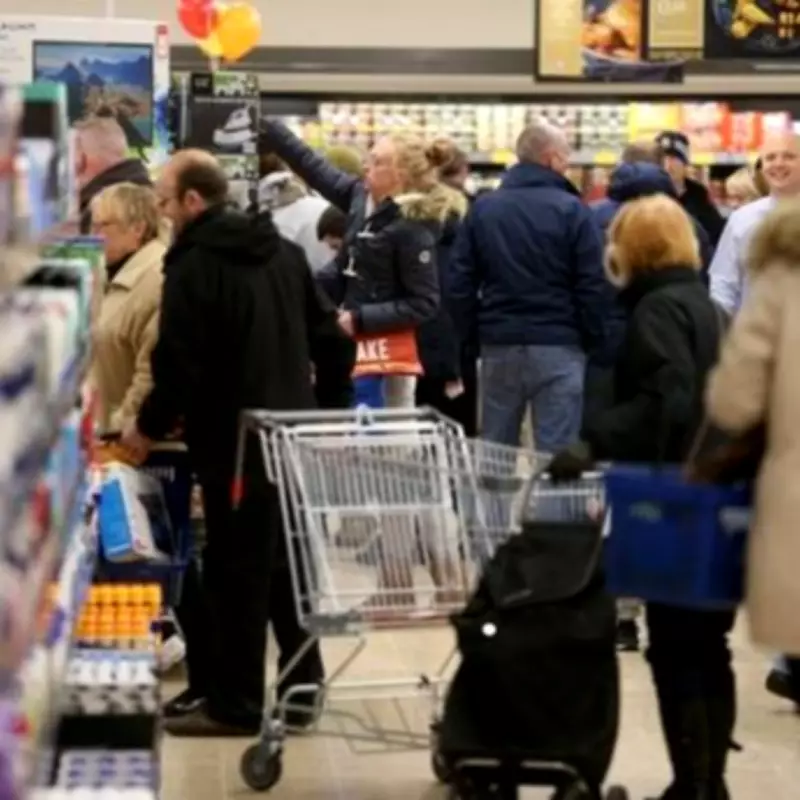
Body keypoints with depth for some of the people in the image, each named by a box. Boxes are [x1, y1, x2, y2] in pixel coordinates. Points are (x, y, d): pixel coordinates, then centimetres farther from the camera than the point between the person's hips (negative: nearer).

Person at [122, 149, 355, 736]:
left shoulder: (193, 265, -13)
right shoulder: (284, 252, 11)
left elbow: (179, 364, -17)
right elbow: (331, 339, 12)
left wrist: (149, 427, -3)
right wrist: (331, 410, 19)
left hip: (233, 439, -8)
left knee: (236, 569, -1)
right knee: (286, 560, 16)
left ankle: (235, 703, 4)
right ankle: (304, 683, 22)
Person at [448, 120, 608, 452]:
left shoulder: (482, 208, 6)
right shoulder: (571, 210, -6)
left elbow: (460, 282, 5)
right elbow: (593, 285, -8)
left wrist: (470, 335, 12)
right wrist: (594, 341, 2)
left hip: (498, 344, 4)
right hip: (557, 346, -4)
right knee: (556, 453, -2)